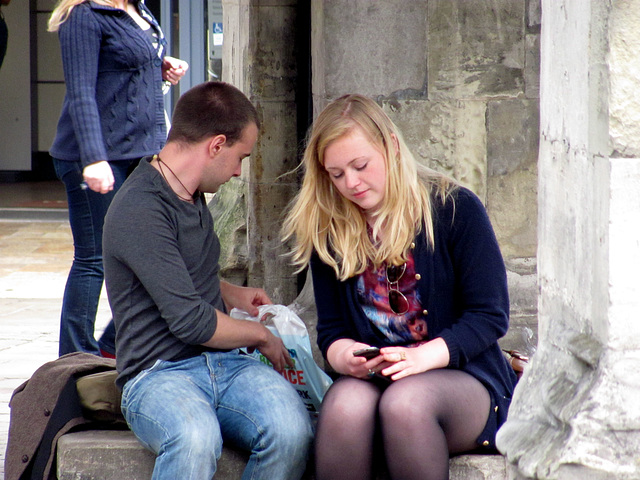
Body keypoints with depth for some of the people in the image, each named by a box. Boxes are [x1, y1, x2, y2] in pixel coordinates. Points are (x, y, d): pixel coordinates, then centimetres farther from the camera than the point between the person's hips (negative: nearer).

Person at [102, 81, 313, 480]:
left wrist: (234, 296, 28)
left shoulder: (192, 197, 19)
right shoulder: (139, 211, -12)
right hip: (159, 371, -7)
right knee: (196, 440, -41)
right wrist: (260, 335, 1)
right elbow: (190, 322, -15)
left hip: (226, 361, 7)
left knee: (291, 432, -26)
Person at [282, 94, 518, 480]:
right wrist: (344, 357, -15)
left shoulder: (455, 208, -1)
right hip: (370, 378, 2)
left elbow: (491, 315, -5)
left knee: (405, 402, -38)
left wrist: (422, 356, -20)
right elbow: (332, 329, 11)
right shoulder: (329, 231, 11)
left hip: (463, 375, -2)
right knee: (344, 405, -35)